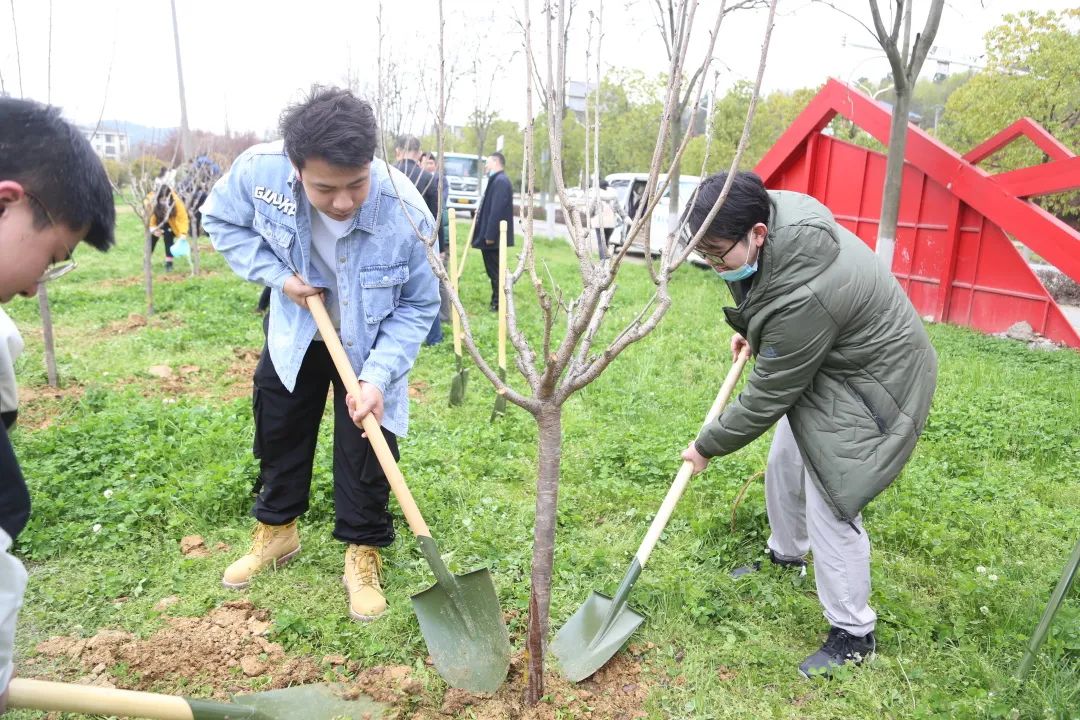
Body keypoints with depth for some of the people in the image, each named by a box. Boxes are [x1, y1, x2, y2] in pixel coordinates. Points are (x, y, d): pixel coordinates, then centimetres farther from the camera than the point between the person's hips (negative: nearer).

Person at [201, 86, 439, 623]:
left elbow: (418, 306, -22)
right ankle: (277, 532, 41)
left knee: (365, 449, 0)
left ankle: (363, 554, 23)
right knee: (278, 433, 17)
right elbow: (220, 220, -7)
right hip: (294, 331, 3)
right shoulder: (259, 169, -30)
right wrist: (276, 274, -22)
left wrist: (378, 376, -31)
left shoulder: (406, 213, -36)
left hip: (370, 342, -3)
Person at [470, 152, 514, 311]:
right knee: (494, 270, 15)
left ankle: (498, 304, 4)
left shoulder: (500, 181, -18)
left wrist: (490, 235, -24)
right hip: (492, 235, 10)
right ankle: (496, 302, 22)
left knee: (495, 270, -3)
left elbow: (497, 211, -24)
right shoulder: (497, 180, 14)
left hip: (493, 237, -10)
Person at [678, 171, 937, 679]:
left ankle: (853, 634, 10)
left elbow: (768, 397, -27)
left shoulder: (801, 297, -40)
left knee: (828, 506, -9)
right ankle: (786, 555, 45)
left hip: (868, 382, -10)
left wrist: (709, 446, -14)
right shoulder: (774, 209, -14)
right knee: (785, 464, 19)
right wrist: (751, 329, 12)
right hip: (821, 362, 10)